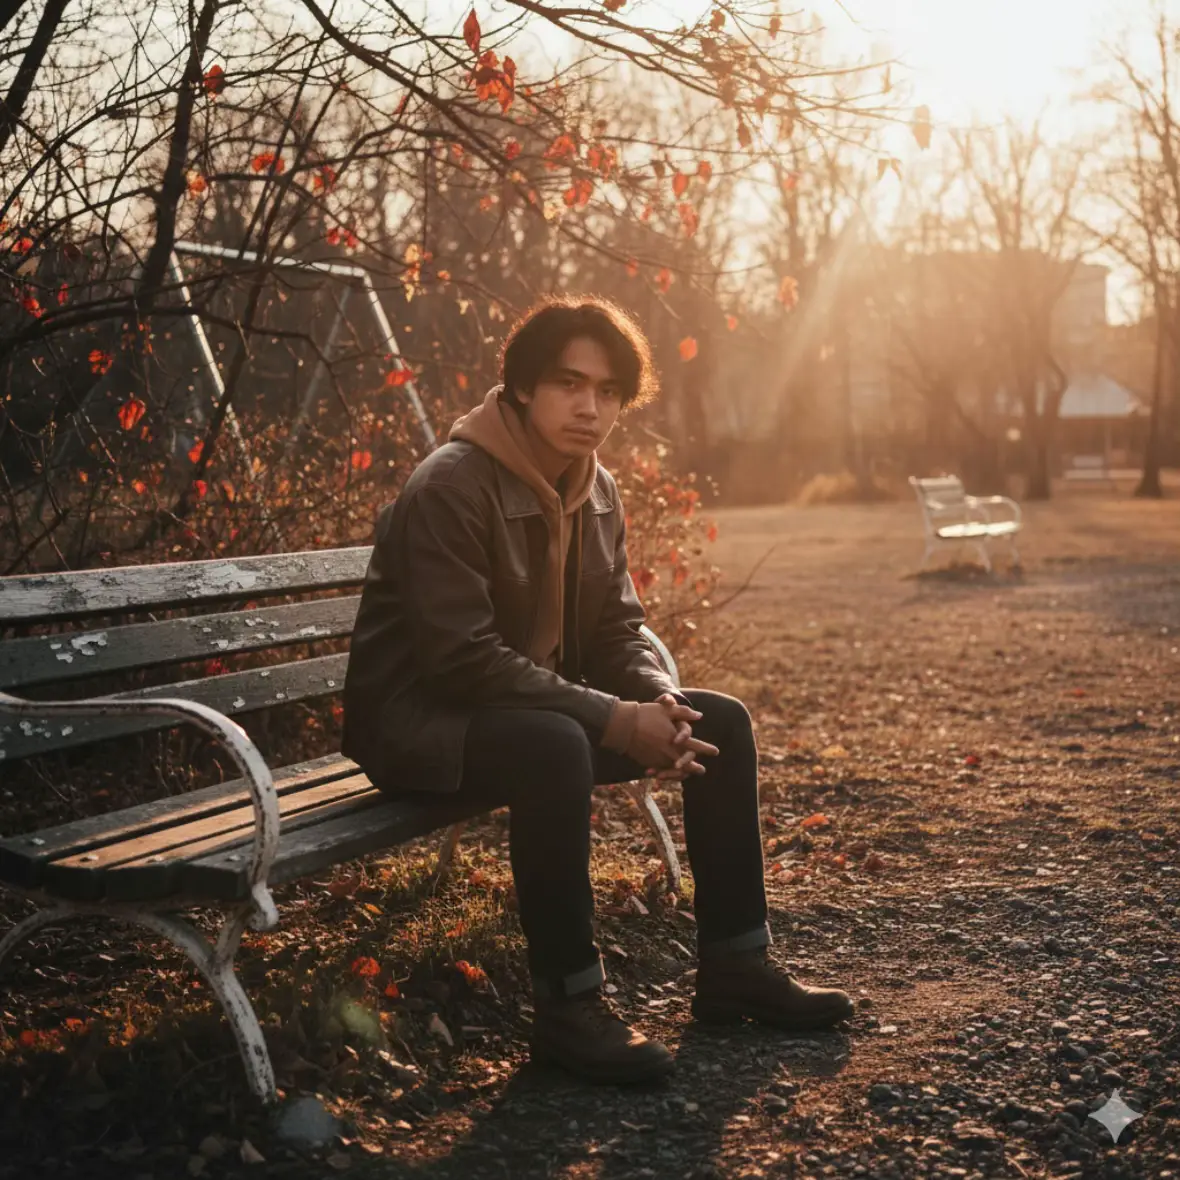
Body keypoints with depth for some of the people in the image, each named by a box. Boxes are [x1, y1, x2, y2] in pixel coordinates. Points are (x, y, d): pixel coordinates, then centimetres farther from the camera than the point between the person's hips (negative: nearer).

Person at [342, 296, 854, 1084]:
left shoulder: (597, 496, 4)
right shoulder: (451, 487, -22)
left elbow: (617, 631, 8)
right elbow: (463, 656, -28)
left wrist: (660, 704, -15)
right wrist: (614, 721, -28)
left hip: (542, 708, 9)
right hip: (420, 719, -8)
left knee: (720, 721, -1)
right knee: (554, 744, -39)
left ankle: (734, 964, 8)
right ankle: (568, 1005, -25)